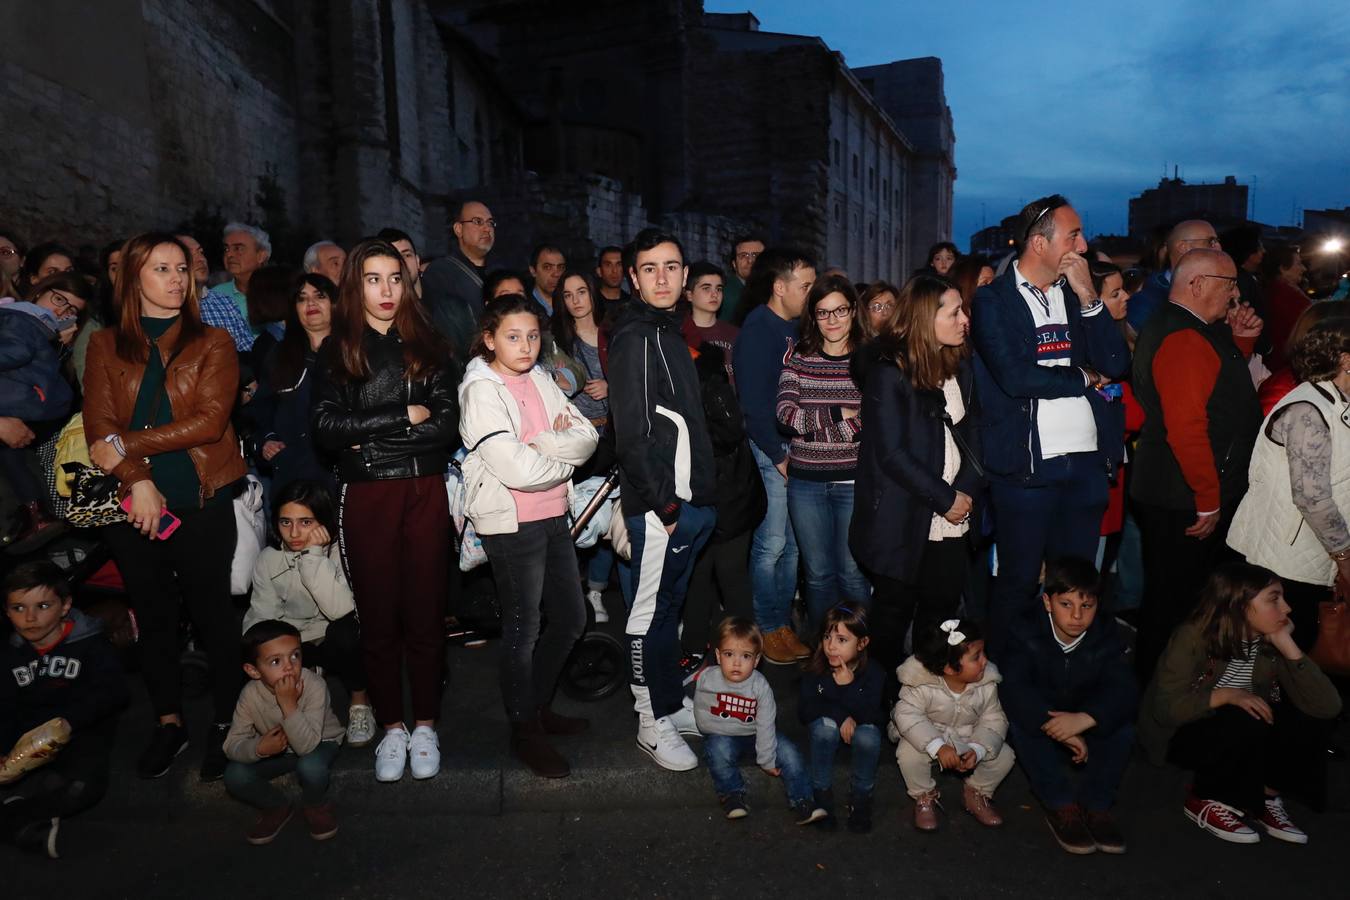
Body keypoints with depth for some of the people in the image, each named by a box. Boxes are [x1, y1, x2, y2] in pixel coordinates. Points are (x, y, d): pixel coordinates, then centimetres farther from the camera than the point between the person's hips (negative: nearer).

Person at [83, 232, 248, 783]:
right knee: (152, 614, 14)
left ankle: (225, 722, 19)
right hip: (132, 505, 3)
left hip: (202, 504, -2)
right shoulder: (105, 346, 8)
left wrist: (125, 442, -11)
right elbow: (98, 424, -2)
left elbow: (210, 421, -10)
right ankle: (168, 723, 28)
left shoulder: (213, 343, 2)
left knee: (212, 613, 5)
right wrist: (137, 480, -16)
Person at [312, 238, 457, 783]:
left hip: (425, 491, 0)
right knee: (377, 615, 6)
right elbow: (326, 429, -6)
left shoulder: (428, 346, 8)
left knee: (425, 611, 4)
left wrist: (371, 435, -8)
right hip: (365, 495, 0)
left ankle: (425, 726, 18)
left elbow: (447, 426, -2)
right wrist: (406, 417, -8)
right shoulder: (336, 351, 7)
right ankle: (391, 727, 21)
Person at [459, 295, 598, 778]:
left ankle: (539, 706, 37)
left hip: (553, 517, 7)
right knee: (524, 628, 6)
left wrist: (544, 444, -17)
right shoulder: (481, 391, -13)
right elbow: (516, 470, -23)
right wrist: (565, 456, -7)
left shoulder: (540, 380, 8)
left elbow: (588, 436, 0)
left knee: (571, 619, 16)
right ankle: (525, 731, 26)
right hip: (511, 523, -7)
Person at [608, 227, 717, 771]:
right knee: (652, 612, 1)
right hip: (659, 505, -9)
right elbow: (631, 433, -18)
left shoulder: (671, 333, 17)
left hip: (692, 499, 9)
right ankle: (652, 723, 12)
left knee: (671, 605, 17)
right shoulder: (634, 338, -11)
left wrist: (702, 492, 14)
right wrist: (665, 503, -17)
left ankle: (671, 704, 30)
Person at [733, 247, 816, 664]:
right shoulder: (757, 329, -10)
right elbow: (753, 402, -15)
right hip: (770, 449, -7)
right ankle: (768, 629, 13)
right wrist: (777, 455, -12)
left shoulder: (798, 328, 13)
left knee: (793, 543, 11)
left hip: (798, 446, 7)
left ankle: (784, 622, 23)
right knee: (771, 544, -1)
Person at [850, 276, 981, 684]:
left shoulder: (960, 366, 8)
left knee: (943, 606, 10)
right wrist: (945, 499, -13)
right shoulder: (888, 371, -13)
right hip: (902, 519, -6)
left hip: (952, 519, 6)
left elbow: (972, 432, 9)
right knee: (895, 610, 8)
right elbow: (892, 453, -16)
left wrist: (965, 492, -6)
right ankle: (886, 694, 25)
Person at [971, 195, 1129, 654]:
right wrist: (1084, 378, -3)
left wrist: (1088, 297, -4)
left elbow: (1117, 365, 5)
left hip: (1084, 461, 6)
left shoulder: (1076, 295, 13)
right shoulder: (993, 299, -5)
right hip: (1026, 464, -5)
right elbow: (1015, 377, -18)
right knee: (1018, 583, 5)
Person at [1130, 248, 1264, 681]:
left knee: (1179, 596, 20)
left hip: (1178, 496, 11)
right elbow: (1187, 429, -27)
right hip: (1183, 503, -11)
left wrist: (1240, 340, 10)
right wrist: (1209, 500, -20)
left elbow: (1221, 388, 27)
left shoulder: (1196, 332, 13)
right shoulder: (1183, 340, -21)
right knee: (1174, 601, 3)